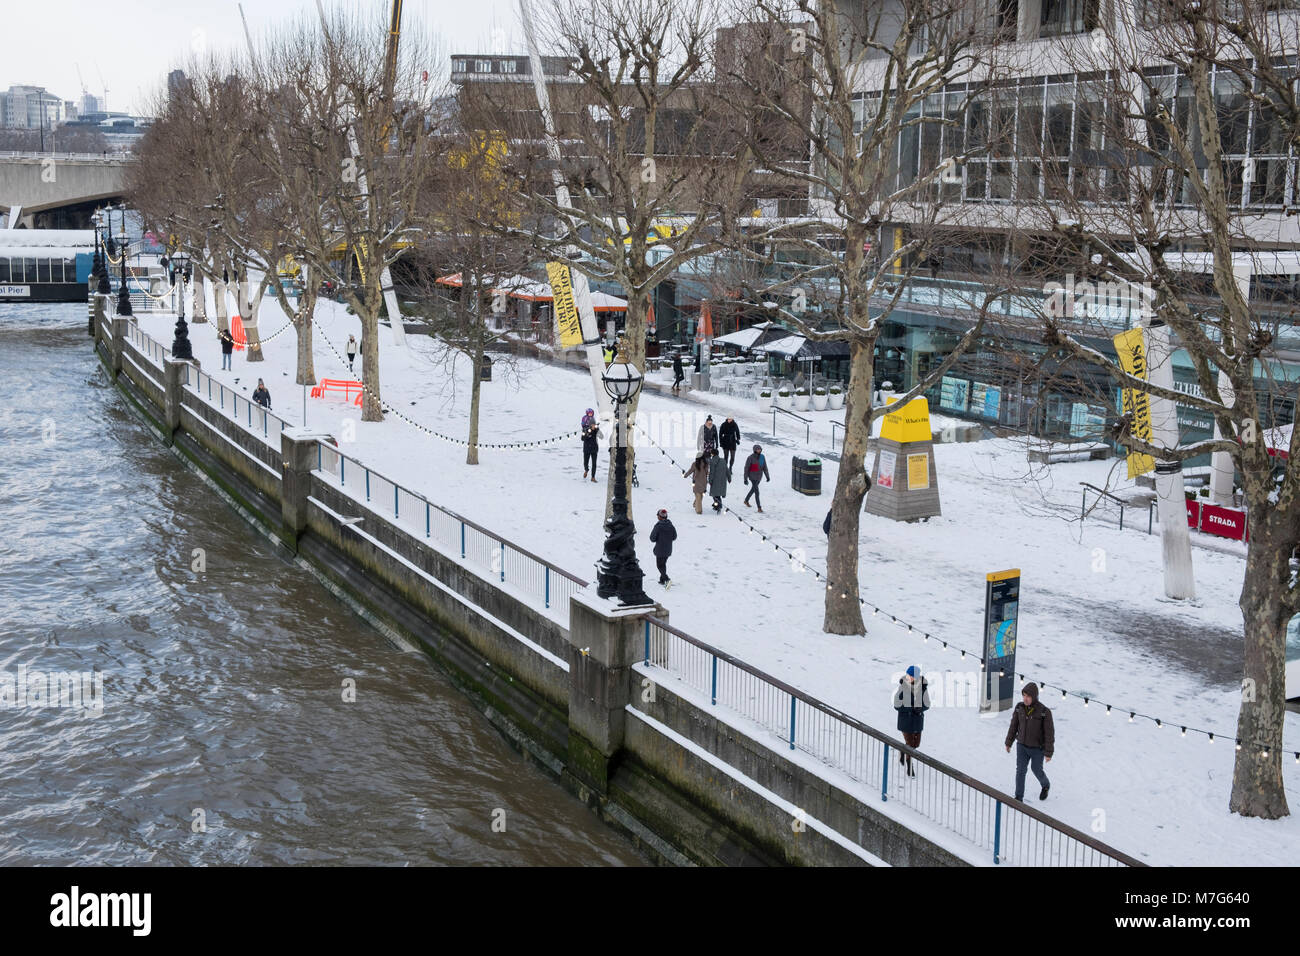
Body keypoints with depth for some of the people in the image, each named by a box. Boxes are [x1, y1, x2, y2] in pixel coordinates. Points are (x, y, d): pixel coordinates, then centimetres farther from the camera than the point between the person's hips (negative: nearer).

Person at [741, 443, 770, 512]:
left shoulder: (762, 457, -2)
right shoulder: (751, 458, -17)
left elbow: (764, 467, 6)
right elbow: (746, 468, -13)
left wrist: (767, 476, 3)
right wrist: (745, 479, -14)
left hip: (759, 477, 7)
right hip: (753, 477, -7)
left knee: (753, 489, 25)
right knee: (757, 492, -11)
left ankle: (746, 501, 48)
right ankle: (759, 508, -9)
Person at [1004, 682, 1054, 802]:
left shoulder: (1044, 712, -25)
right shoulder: (1019, 708, -12)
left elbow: (1049, 733, -19)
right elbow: (1014, 725, 1)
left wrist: (1049, 753, -16)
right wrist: (1008, 742, 8)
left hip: (1037, 748, -3)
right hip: (1022, 746, 3)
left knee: (1037, 770, 15)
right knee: (1020, 770, 0)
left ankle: (1045, 785, 47)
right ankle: (1019, 798, 13)